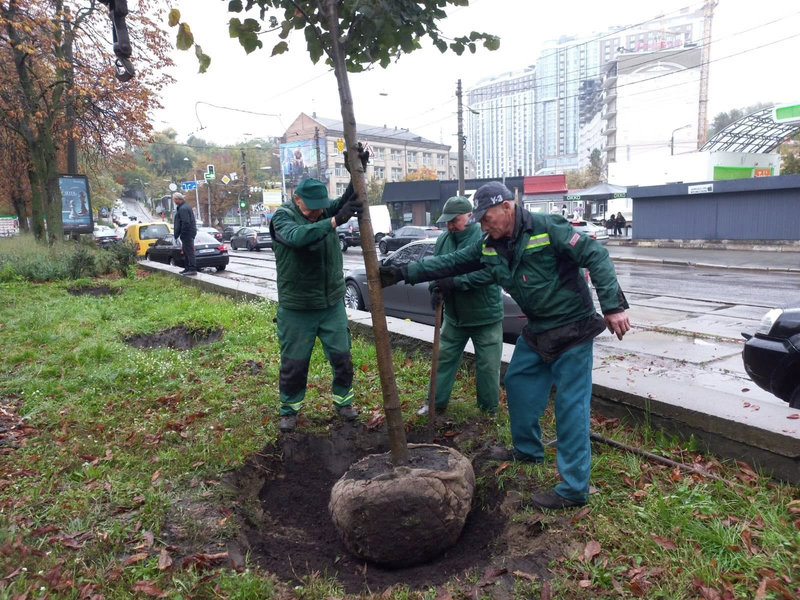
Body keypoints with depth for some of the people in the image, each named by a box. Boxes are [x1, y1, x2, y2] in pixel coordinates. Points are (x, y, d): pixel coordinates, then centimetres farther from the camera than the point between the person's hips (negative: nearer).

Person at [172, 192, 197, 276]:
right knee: (186, 252, 17)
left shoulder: (183, 209, -18)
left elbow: (186, 222, -25)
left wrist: (180, 233, -17)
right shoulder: (185, 206, 16)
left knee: (189, 251, -9)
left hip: (187, 234, -11)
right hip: (189, 234, 11)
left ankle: (193, 269, -8)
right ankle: (187, 268, 25)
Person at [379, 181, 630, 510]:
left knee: (571, 405, -6)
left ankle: (573, 488, 2)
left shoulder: (548, 229, -19)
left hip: (572, 328, -8)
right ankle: (527, 449, 39)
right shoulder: (489, 246, 3)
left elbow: (595, 256, -20)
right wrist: (403, 272, 3)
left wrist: (613, 305, -25)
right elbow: (450, 263, 7)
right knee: (517, 383, 17)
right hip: (537, 330, 8)